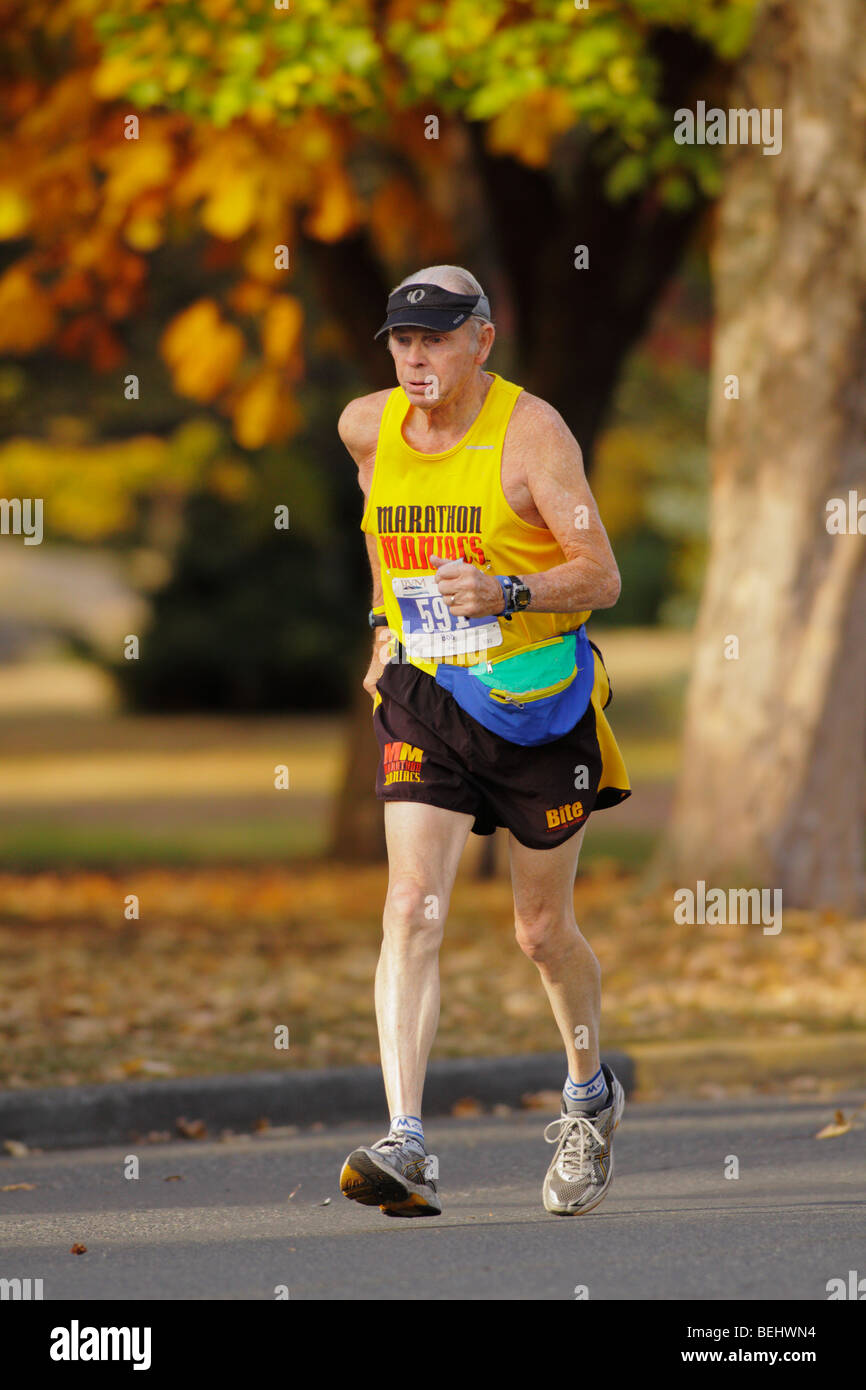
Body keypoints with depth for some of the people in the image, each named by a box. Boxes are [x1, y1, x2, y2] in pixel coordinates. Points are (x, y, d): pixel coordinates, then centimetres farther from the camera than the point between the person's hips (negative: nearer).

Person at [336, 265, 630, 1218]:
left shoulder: (530, 432, -14)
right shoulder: (366, 426, 1)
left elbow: (602, 576, -16)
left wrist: (508, 592, -33)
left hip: (539, 702, -3)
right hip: (424, 700, 3)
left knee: (544, 931, 10)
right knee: (411, 909, -16)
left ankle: (589, 1098, 40)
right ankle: (406, 1148, -26)